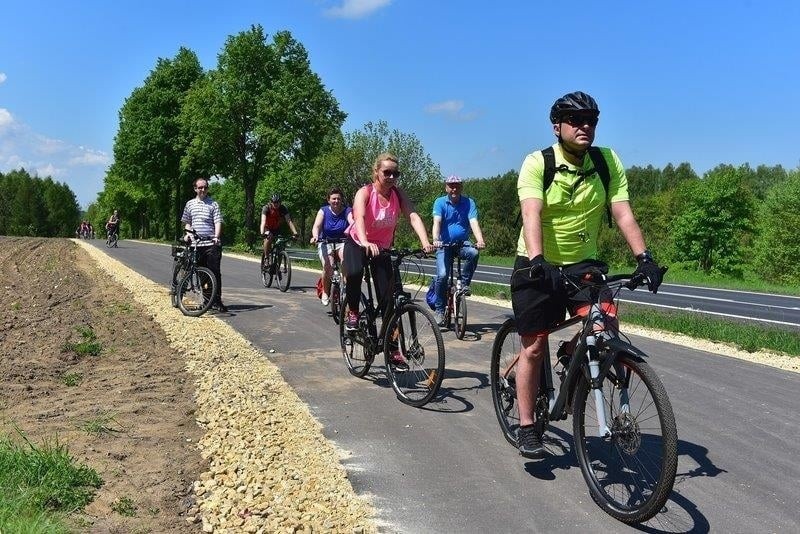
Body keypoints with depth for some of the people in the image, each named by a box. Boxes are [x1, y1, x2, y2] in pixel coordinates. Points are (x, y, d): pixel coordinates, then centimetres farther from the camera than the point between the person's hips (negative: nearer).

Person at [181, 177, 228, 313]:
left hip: (211, 244, -3)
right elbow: (187, 222, 22)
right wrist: (187, 233, 4)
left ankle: (217, 301, -5)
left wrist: (216, 237, -19)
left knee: (215, 272, -7)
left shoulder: (213, 204, 5)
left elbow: (218, 222, -4)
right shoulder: (190, 204, 13)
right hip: (196, 244, 3)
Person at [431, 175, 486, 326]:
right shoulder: (440, 202, -4)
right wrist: (435, 239, -39)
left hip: (462, 243, 1)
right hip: (444, 245, -1)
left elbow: (474, 222, -16)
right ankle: (440, 310, -2)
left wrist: (480, 240, -35)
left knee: (474, 252, -33)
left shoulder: (469, 203, -2)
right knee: (442, 275, -18)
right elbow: (437, 222, -19)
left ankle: (464, 283, -10)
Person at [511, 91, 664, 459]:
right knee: (534, 346, 0)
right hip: (539, 266, -3)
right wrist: (537, 260, -43)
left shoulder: (608, 161, -4)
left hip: (583, 263, 3)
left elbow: (623, 213, -10)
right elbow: (532, 214, -28)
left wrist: (643, 257, -23)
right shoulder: (537, 163, -14)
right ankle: (527, 428, 13)